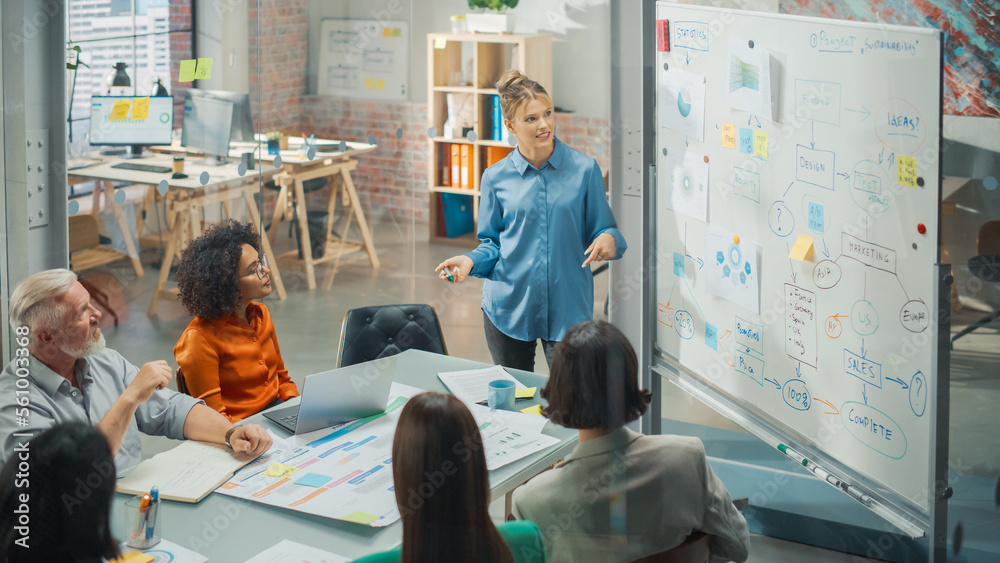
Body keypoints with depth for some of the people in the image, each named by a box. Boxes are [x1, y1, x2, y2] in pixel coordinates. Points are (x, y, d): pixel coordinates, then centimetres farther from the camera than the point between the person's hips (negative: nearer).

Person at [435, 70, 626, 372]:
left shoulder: (584, 169, -3)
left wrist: (608, 239, -19)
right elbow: (492, 244, 8)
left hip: (567, 309, -1)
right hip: (508, 309, 2)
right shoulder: (496, 178, 0)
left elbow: (603, 229, 3)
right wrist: (471, 261, -11)